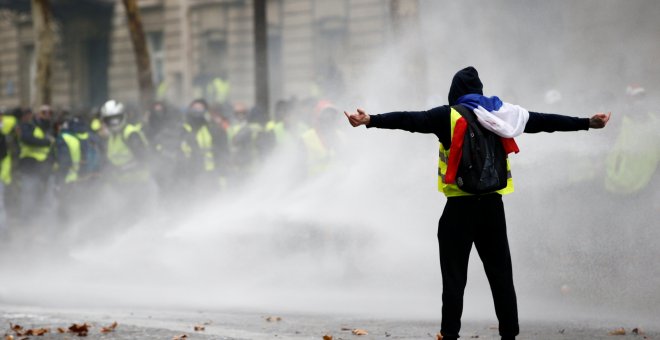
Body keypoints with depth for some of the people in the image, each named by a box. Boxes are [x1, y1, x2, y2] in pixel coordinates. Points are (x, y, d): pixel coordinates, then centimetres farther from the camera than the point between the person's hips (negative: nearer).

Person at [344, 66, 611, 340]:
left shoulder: (448, 116, -4)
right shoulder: (502, 114, 8)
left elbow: (411, 120, -16)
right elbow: (544, 121, 16)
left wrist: (371, 121, -24)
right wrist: (587, 123, 26)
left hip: (460, 205, -4)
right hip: (492, 204, 4)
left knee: (454, 275, -1)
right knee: (500, 273, 10)